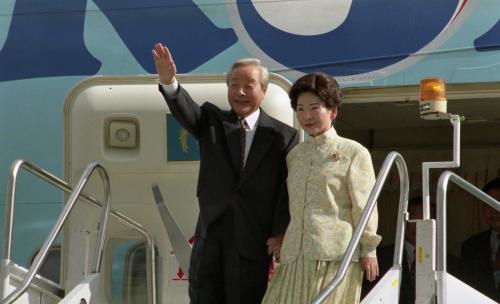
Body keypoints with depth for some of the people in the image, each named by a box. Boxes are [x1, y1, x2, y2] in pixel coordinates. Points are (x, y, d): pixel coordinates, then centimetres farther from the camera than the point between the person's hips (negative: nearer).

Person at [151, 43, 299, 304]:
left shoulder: (284, 136, -1)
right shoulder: (211, 121, 6)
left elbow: (288, 189, -5)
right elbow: (185, 110, -14)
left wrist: (280, 234, -14)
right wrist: (169, 83, -36)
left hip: (254, 241, -3)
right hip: (209, 238, 3)